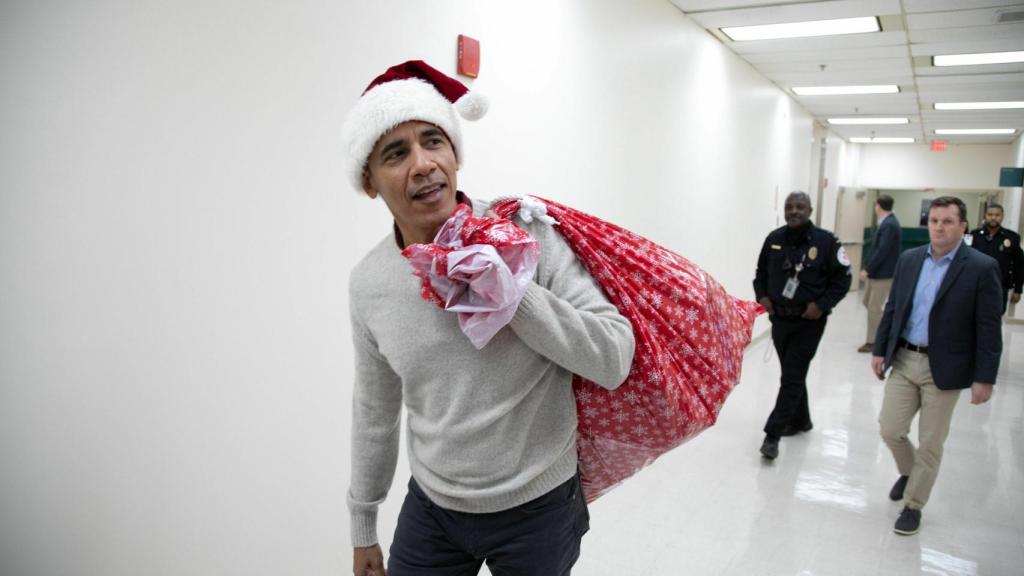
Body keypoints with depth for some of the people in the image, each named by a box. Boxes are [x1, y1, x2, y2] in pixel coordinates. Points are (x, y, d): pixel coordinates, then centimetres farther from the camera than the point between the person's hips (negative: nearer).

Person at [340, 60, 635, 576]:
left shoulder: (526, 234, -17)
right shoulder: (367, 282, -5)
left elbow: (615, 360, -18)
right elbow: (375, 409, 7)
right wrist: (363, 528, 15)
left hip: (538, 508, -2)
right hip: (431, 507, 3)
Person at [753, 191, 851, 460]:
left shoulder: (825, 241, -10)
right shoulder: (774, 239, 2)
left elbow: (842, 279, -5)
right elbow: (761, 272, 14)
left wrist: (822, 305, -15)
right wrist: (762, 296, -2)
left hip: (808, 322, -5)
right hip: (779, 319, 5)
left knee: (791, 377, -6)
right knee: (793, 373, 18)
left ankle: (772, 434, -4)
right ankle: (800, 420, 37)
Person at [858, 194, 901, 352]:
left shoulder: (889, 225, -20)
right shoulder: (886, 223, 11)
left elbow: (882, 251, -24)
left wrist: (867, 269, -20)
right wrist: (868, 268, 10)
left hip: (883, 274, -10)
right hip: (876, 272, 10)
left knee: (874, 308, -1)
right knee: (868, 302, 17)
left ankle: (873, 341, 10)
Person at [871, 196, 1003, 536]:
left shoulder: (982, 268, -9)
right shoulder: (909, 259, 4)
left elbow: (989, 329, -10)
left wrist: (984, 378, -12)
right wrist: (880, 350, 9)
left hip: (944, 369, -4)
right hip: (903, 361, 4)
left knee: (930, 443, 6)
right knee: (890, 430, 6)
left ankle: (913, 505, 23)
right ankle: (909, 471, 38)